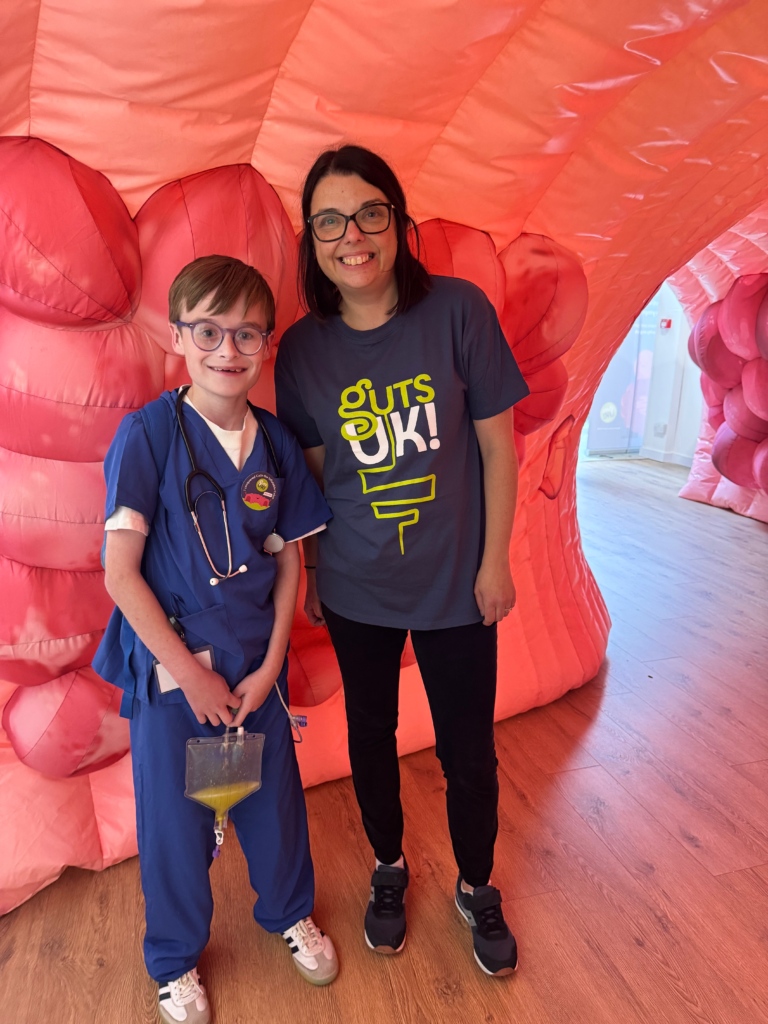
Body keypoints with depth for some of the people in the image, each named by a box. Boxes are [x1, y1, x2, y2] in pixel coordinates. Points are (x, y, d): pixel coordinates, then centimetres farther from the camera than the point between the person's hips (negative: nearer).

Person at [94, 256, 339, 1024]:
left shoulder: (275, 442, -2)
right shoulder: (148, 433, -14)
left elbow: (289, 562, 3)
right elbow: (119, 570, -15)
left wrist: (269, 668, -3)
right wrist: (190, 673, -12)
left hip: (256, 667, 4)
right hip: (169, 670, -3)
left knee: (274, 796, 19)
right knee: (173, 820, 13)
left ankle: (290, 912, 49)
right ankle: (176, 960, 43)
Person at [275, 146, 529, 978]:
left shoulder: (459, 310, -11)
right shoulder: (302, 347, -5)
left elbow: (497, 446, -6)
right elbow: (313, 471, 4)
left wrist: (495, 561, -5)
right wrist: (313, 572, 8)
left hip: (456, 584, -1)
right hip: (356, 590, 2)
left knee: (468, 751, 13)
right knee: (370, 738, 19)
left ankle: (476, 888, 44)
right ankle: (388, 867, 49)